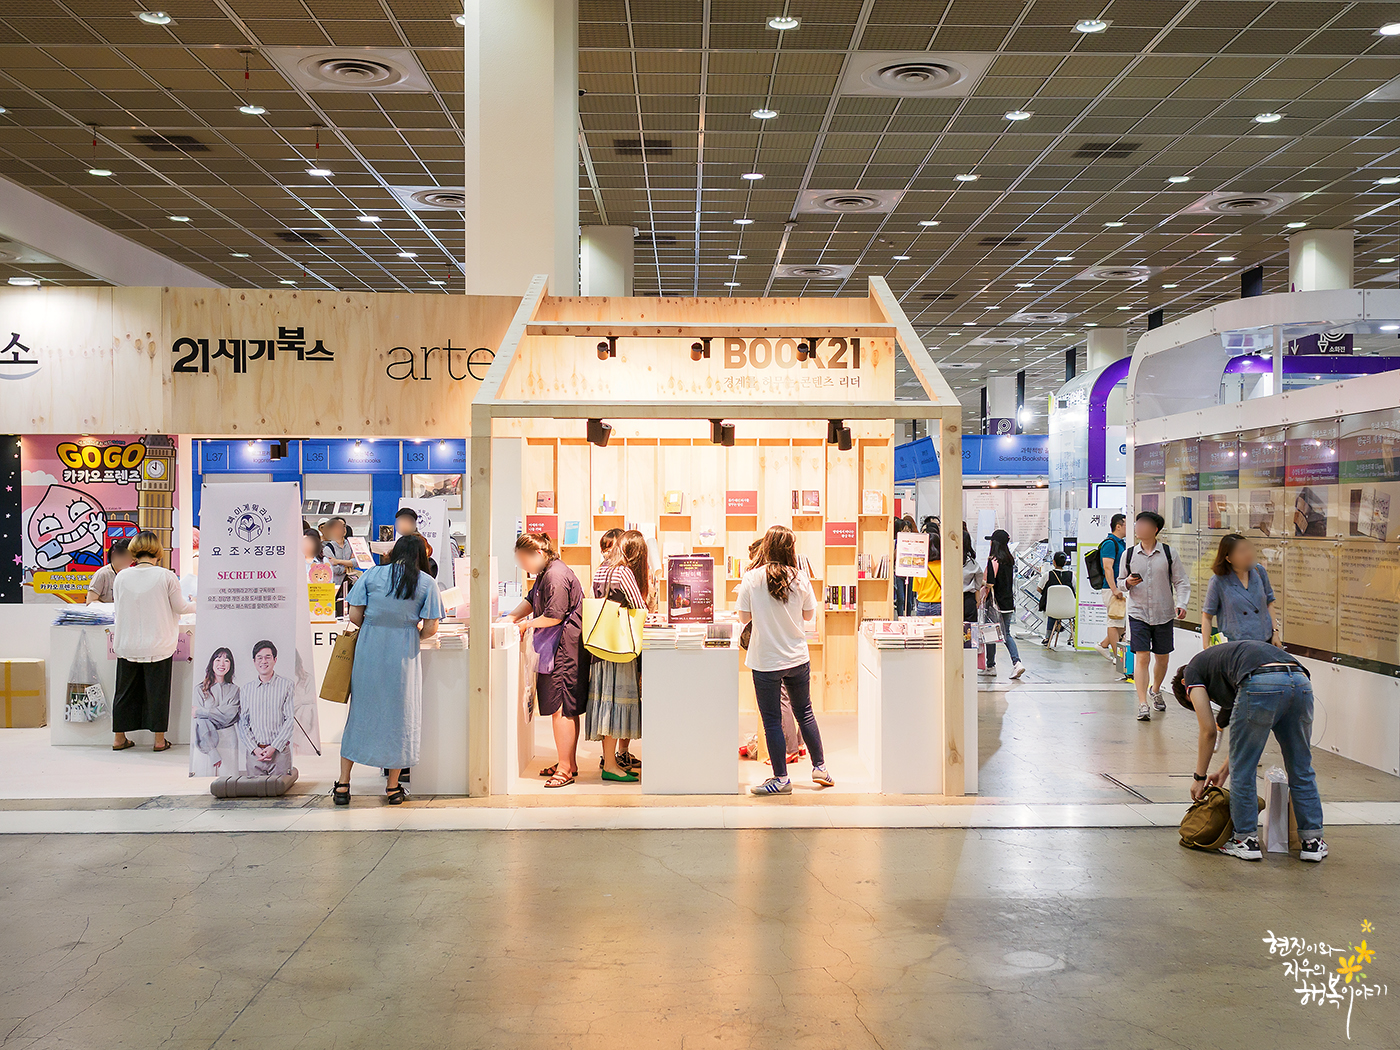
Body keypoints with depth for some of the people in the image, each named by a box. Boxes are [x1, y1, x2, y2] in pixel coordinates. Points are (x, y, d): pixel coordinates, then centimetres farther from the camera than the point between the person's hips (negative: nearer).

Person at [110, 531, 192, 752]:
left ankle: (119, 738, 22)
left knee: (126, 690, 14)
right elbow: (180, 607, -1)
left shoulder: (121, 577, -3)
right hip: (158, 646, -3)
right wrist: (196, 606, 19)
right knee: (157, 690, 6)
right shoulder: (167, 577, -11)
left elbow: (119, 608, 7)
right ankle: (159, 740, 12)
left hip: (127, 645, 3)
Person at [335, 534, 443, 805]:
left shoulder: (371, 575, 2)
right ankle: (393, 787, 15)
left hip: (368, 651, 1)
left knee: (360, 710, 11)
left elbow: (355, 615, -1)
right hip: (404, 655, -1)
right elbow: (430, 628, -5)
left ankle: (343, 785, 14)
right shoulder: (426, 583, -1)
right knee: (399, 714, 10)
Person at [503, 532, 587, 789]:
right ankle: (569, 763, 21)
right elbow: (531, 600, 27)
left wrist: (526, 624, -5)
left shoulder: (556, 576, -17)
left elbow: (554, 616, -19)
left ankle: (565, 769, -3)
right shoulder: (545, 574, 16)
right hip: (557, 648, 11)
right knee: (566, 710, 14)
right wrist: (511, 617, 11)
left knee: (561, 709, -7)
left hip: (563, 650, -11)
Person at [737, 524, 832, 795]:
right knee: (804, 713, 19)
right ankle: (820, 767, 26)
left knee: (772, 721, 5)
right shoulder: (799, 579, -5)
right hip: (798, 658, 3)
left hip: (766, 661, -3)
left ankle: (781, 778, 11)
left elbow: (744, 617, -3)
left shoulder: (751, 579, -10)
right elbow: (809, 614, 5)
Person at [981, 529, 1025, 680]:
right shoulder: (1010, 559, 7)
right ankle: (1017, 662, -2)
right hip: (1009, 602, 7)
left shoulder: (993, 560, -16)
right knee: (1006, 634, 13)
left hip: (995, 602, -7)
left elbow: (990, 584, -18)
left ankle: (991, 667, 14)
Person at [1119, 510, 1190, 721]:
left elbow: (1182, 581, 3)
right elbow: (1120, 582, 13)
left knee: (1162, 657, 12)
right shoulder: (1129, 554, 4)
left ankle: (1155, 690, 39)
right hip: (1138, 613, -1)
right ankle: (1142, 704, -9)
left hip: (1164, 614, 1)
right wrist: (1128, 583, -10)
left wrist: (1181, 604, -12)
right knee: (1141, 657, -10)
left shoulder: (1168, 553, 0)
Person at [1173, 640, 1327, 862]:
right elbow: (1247, 733, 42)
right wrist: (1225, 770, 48)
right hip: (1300, 681, 7)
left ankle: (1246, 840, 21)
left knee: (1243, 771, 12)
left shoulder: (1192, 670, 23)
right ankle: (1312, 840, 27)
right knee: (1301, 769, 21)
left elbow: (1208, 731, 17)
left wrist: (1199, 777, 27)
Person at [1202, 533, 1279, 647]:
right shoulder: (1218, 581, -5)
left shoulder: (1259, 571, 6)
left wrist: (1275, 632, 11)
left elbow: (1269, 602, 17)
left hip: (1264, 640, 4)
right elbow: (1207, 616, 1)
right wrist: (1206, 646, -5)